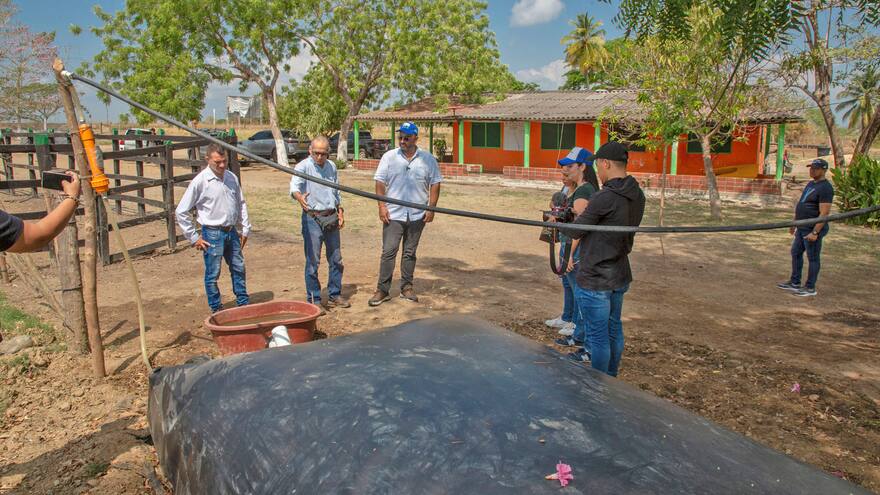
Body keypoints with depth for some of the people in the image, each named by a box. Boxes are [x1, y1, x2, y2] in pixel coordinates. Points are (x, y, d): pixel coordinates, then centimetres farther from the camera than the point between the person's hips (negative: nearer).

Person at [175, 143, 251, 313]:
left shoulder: (232, 178, 3)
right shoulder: (200, 181, -12)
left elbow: (241, 204, 16)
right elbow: (181, 212, -9)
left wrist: (245, 229, 11)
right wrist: (194, 237, -8)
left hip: (232, 232, 5)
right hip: (212, 234, -5)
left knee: (239, 269, 14)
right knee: (212, 275, 5)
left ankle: (244, 303, 29)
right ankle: (216, 309, 18)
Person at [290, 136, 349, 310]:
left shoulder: (332, 166, 9)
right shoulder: (304, 166, -11)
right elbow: (294, 186, -30)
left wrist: (340, 211, 11)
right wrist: (299, 197, -51)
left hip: (331, 218, 6)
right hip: (313, 219, -6)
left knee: (336, 259, 13)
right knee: (313, 261, -2)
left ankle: (334, 295, 27)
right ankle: (314, 299, 10)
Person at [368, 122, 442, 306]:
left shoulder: (428, 159, 2)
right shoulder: (389, 157, 2)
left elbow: (435, 184, 5)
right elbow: (380, 182, 2)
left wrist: (431, 208, -2)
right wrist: (382, 206, -7)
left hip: (417, 215, 1)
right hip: (393, 214, -1)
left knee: (410, 253, 11)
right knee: (388, 252, -3)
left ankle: (406, 287, 22)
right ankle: (382, 290, 3)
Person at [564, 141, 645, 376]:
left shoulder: (604, 198, -22)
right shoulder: (637, 196, 3)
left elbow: (575, 232, -12)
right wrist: (584, 213, 10)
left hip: (595, 280, -8)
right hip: (620, 276, 9)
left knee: (598, 335, 3)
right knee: (614, 328, 20)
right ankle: (611, 377, 36)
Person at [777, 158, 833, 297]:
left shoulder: (825, 188, -17)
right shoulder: (810, 184, 13)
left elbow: (824, 213, -22)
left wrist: (815, 232, -25)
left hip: (813, 229, -10)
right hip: (802, 228, 10)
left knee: (813, 258, 0)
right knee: (796, 253, 15)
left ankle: (810, 288, 10)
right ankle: (794, 283, 26)